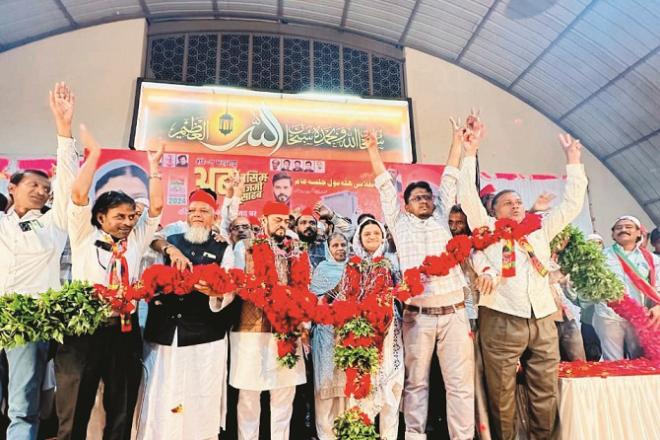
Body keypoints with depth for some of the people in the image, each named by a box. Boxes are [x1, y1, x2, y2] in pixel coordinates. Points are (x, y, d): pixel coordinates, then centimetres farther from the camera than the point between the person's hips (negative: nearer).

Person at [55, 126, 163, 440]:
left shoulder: (136, 240, 10)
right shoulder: (85, 236, 3)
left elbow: (156, 205, 5)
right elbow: (79, 195, -8)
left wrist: (153, 166, 6)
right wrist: (93, 154, -5)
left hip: (125, 331, 3)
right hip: (83, 329, -3)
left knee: (121, 414, 13)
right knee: (74, 414, 8)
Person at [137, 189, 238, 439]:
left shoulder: (223, 250, 7)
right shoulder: (170, 242, 13)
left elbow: (229, 292, 0)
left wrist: (215, 292, -22)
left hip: (205, 338, -1)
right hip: (163, 333, 2)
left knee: (201, 404, 3)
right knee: (159, 401, 6)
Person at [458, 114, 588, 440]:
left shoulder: (540, 230, 20)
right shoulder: (487, 229, 7)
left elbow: (571, 204, 19)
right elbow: (468, 197, -4)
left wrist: (573, 161, 16)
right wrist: (470, 152, -9)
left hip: (543, 321, 5)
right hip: (501, 321, -4)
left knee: (546, 393, 11)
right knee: (502, 395, 3)